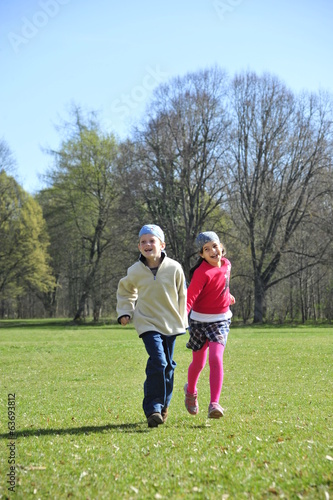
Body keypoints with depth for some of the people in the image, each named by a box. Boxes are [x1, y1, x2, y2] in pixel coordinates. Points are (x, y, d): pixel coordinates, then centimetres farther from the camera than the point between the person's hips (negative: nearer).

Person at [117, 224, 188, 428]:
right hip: (148, 323, -2)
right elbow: (125, 291, 15)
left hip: (170, 323, 2)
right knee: (158, 362, -19)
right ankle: (153, 409, -14)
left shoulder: (174, 268, -8)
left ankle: (163, 405, 32)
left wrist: (182, 321, 10)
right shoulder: (135, 271, -6)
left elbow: (182, 295, 6)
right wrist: (125, 312, 3)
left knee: (168, 366, 11)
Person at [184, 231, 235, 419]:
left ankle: (214, 404, -18)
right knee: (198, 363, 10)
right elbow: (190, 296, -27)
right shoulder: (202, 272, -19)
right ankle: (191, 391, 41)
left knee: (216, 358, -16)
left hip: (221, 320, 3)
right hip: (200, 319, -3)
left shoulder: (226, 264, 2)